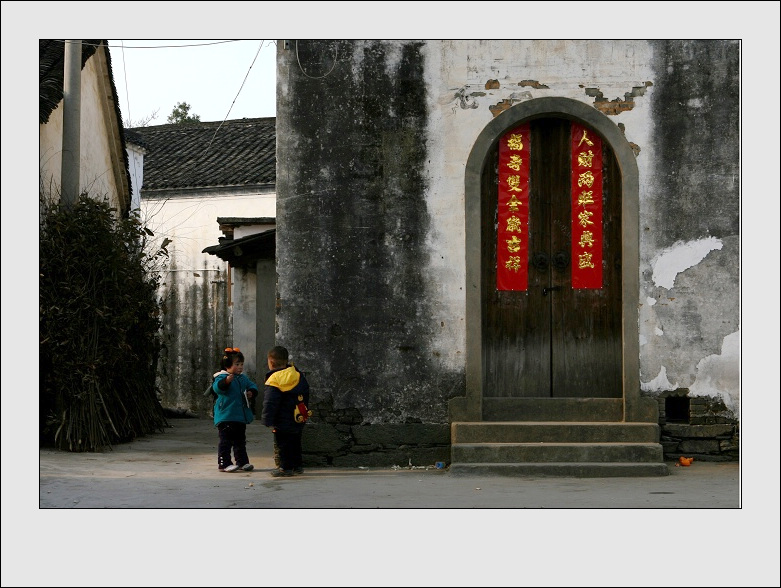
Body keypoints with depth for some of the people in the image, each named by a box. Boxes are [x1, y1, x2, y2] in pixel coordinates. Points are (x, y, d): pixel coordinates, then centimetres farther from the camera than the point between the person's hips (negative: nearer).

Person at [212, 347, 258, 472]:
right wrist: (226, 381, -50)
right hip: (225, 416, -8)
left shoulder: (243, 378, 12)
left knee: (240, 441, 16)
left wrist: (251, 392, -3)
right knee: (226, 441, -7)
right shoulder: (221, 377, -12)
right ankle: (224, 463, -3)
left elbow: (252, 386, 20)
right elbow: (217, 387, -31)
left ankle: (242, 462, 24)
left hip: (241, 416, 8)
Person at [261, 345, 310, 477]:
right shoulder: (299, 375, 5)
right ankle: (298, 465, 25)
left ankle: (286, 467, 4)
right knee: (295, 443, 18)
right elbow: (305, 397, 15)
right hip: (298, 421, 7)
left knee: (283, 444, 1)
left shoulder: (274, 381, -17)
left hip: (283, 422, -7)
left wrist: (267, 420, -13)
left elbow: (270, 403, -18)